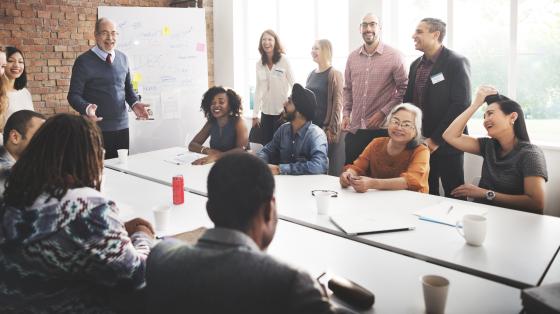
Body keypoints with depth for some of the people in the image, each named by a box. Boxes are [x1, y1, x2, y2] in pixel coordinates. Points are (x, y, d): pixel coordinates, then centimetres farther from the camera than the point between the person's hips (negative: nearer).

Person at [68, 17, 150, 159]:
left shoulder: (123, 58, 9)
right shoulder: (84, 61, -5)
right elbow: (74, 95, -6)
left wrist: (134, 103, -1)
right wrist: (87, 108, -26)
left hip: (122, 127, 4)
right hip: (96, 129, -4)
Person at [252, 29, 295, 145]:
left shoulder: (283, 60, -7)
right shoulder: (259, 64, 5)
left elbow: (294, 84, -4)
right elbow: (258, 89, 8)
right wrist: (255, 114, 5)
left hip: (282, 111, -4)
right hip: (266, 111, 4)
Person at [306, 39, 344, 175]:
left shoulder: (334, 74, -8)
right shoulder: (312, 74, 12)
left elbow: (337, 103, -12)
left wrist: (332, 130, -16)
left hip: (326, 128, -6)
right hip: (310, 126, 6)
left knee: (329, 168, -1)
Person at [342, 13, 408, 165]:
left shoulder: (394, 56, -6)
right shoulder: (352, 57, 9)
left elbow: (404, 89, -6)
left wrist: (383, 112, -13)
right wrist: (346, 114, 6)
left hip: (382, 129, -4)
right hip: (354, 129, 4)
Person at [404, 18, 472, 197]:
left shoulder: (456, 62, -9)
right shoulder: (416, 65, 12)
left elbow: (461, 104, -16)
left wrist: (436, 139, -16)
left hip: (446, 143, -6)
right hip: (420, 142, 6)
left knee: (453, 196, 2)